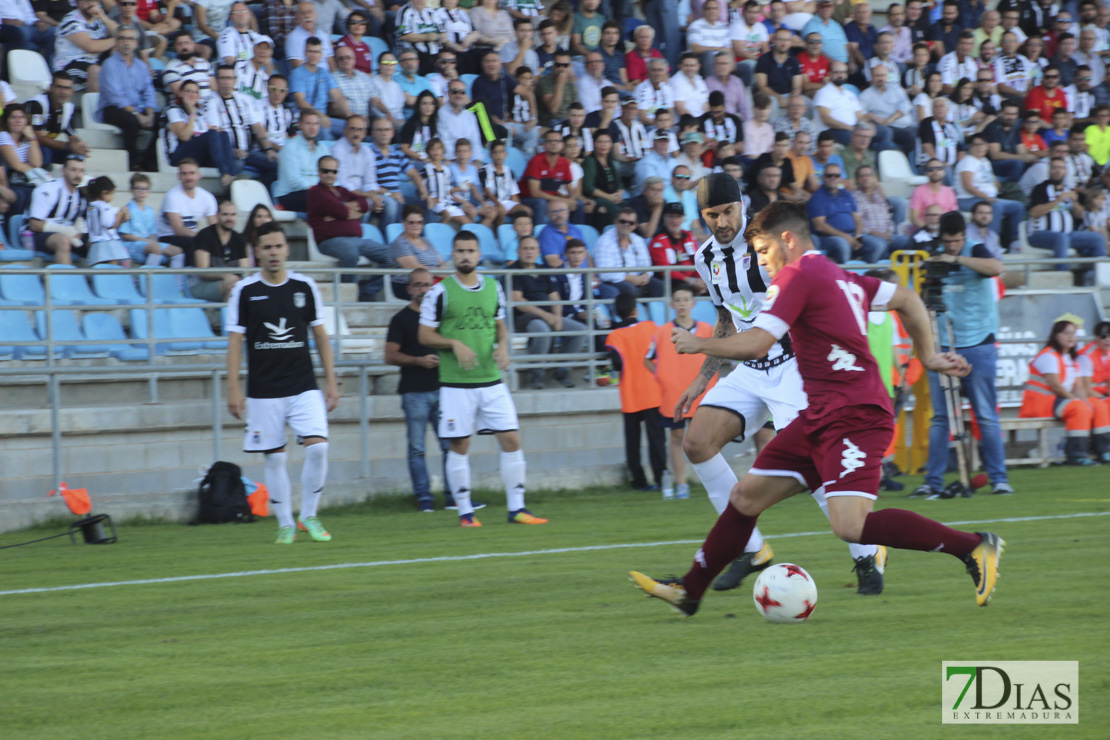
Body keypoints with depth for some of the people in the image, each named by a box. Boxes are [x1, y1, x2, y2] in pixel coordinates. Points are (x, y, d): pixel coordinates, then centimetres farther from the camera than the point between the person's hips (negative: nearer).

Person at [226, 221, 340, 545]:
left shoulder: (305, 286, 5)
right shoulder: (245, 291, -1)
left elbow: (320, 335, 11)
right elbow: (235, 340, 0)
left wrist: (331, 382, 7)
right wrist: (234, 389, -5)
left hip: (303, 385, 1)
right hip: (263, 391, -1)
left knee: (318, 446, -13)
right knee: (274, 458, 1)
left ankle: (309, 516, 3)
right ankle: (285, 524, 13)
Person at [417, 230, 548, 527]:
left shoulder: (493, 288, 9)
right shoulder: (440, 292, -4)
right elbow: (425, 335, -3)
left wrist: (503, 345, -1)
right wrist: (454, 344, -18)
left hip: (492, 380, 4)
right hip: (456, 383, -4)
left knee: (512, 440, -2)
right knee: (460, 446, 0)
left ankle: (516, 508, 4)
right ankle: (465, 512, 9)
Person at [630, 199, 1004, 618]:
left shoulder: (799, 274, -8)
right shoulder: (841, 277, 19)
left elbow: (756, 344, -15)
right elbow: (908, 300, 25)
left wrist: (699, 344, 0)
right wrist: (927, 356, 27)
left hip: (853, 416, -10)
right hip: (821, 417, 10)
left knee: (850, 527, -24)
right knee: (747, 496, 11)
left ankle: (974, 547, -18)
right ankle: (689, 593, 19)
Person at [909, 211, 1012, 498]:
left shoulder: (976, 252, 0)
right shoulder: (933, 260, 8)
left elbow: (996, 267, -23)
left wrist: (956, 259, -25)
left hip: (977, 347, -3)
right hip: (941, 346, 3)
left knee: (986, 415, -4)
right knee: (939, 418, 2)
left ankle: (999, 478, 0)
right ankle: (933, 482, 3)